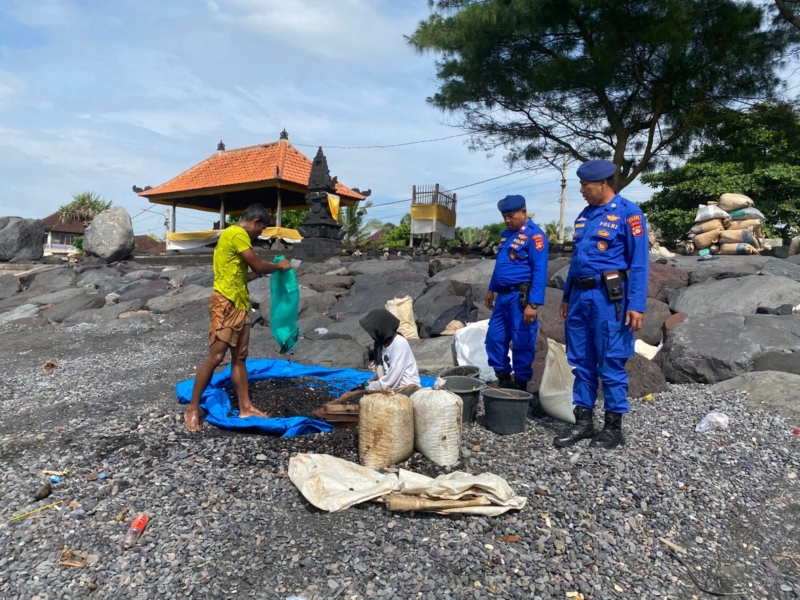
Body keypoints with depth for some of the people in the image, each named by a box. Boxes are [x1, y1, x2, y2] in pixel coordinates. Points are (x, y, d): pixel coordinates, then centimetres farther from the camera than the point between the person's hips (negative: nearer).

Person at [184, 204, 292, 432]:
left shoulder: (236, 236, 19)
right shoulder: (236, 234, -11)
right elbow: (258, 266, -12)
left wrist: (261, 273, 23)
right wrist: (279, 266, 4)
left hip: (239, 304, 10)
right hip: (226, 303, -10)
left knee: (239, 358, 10)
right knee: (215, 358, -7)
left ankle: (246, 407, 16)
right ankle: (193, 409, 3)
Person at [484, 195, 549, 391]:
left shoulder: (534, 235, -11)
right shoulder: (507, 233, 15)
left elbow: (539, 271, -17)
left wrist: (533, 304, -22)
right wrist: (492, 289, 23)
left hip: (521, 296, -8)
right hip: (503, 295, 8)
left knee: (522, 342, 1)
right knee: (494, 338, 11)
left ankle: (520, 384, 15)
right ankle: (503, 378, 26)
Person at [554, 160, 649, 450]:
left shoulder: (627, 213, -6)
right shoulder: (584, 215, 15)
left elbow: (639, 262, -10)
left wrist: (636, 305, -16)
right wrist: (567, 297, 19)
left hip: (608, 297, -7)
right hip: (580, 296, 7)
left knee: (611, 364, 1)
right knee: (581, 362, 10)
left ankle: (614, 426, 15)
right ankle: (583, 421, 21)